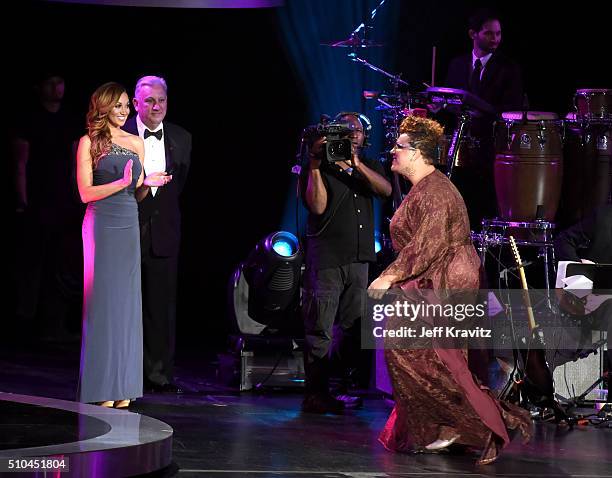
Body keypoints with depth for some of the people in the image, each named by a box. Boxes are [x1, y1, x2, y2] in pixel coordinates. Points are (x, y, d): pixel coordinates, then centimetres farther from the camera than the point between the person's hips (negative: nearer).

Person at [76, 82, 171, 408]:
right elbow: (86, 192, -7)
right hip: (101, 224, -5)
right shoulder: (89, 142, -2)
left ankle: (123, 385, 7)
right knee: (102, 299, -5)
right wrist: (122, 183, -18)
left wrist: (147, 183, -4)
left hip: (129, 225, 5)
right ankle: (101, 387, -2)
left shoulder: (136, 143, 13)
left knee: (127, 300, 4)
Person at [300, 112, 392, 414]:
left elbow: (385, 190, -6)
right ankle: (315, 395, -6)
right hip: (327, 258, -6)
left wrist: (356, 164, -17)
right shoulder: (321, 169, 0)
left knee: (350, 327, 9)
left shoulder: (369, 167, 14)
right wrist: (314, 167, -19)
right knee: (320, 330, -7)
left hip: (359, 259, 6)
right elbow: (317, 206, -13)